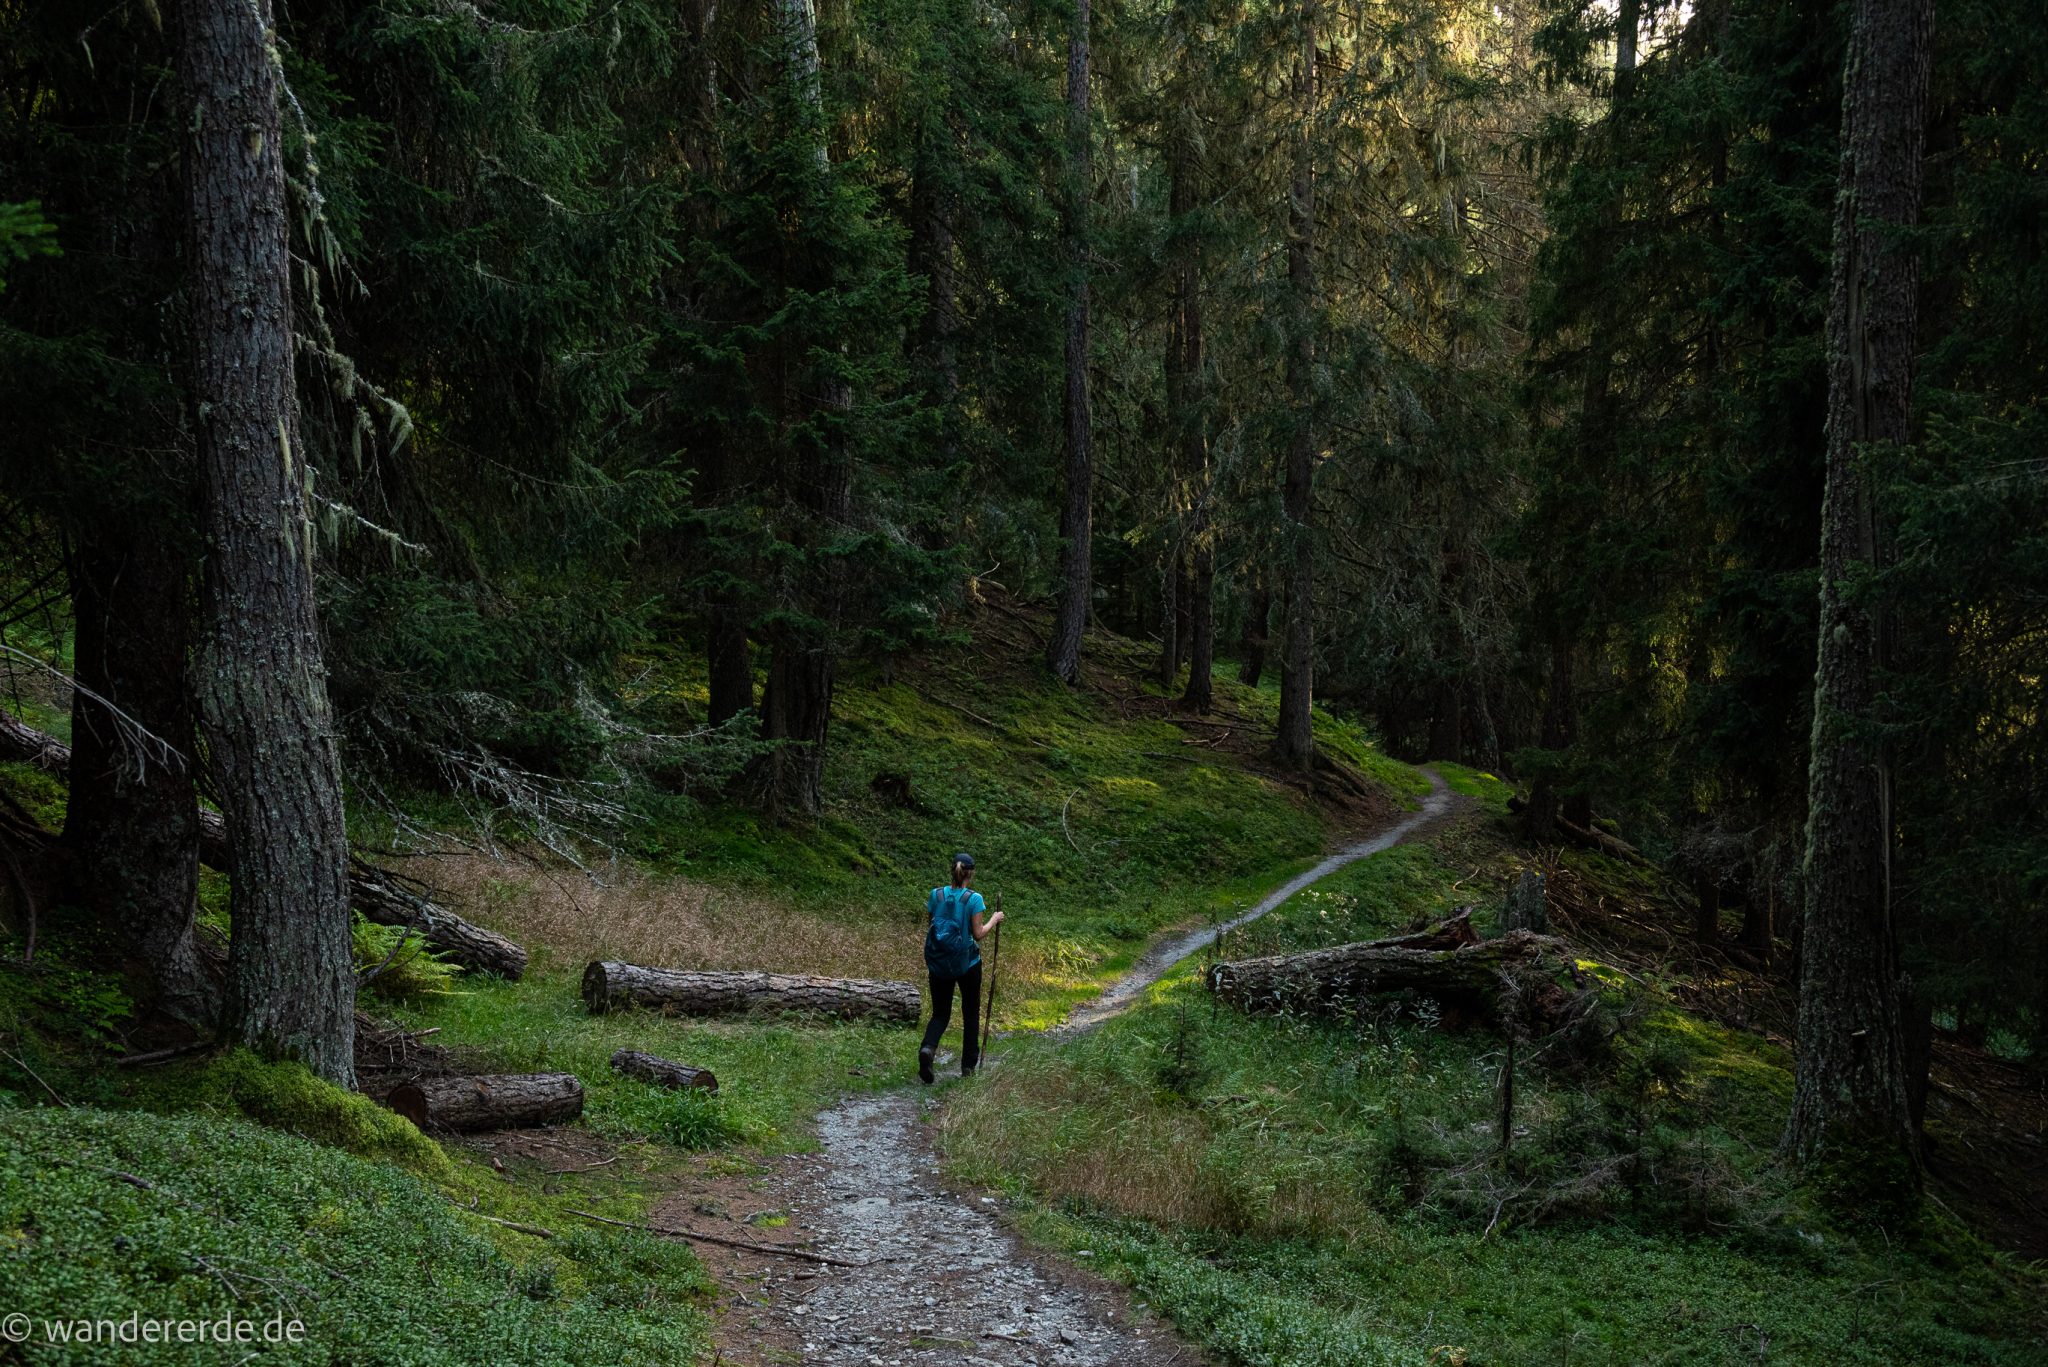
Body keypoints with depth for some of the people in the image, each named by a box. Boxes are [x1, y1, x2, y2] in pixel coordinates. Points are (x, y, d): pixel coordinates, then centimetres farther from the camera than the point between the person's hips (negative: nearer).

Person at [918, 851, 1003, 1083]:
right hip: (967, 963, -2)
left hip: (939, 964, 3)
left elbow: (931, 923, 6)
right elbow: (978, 934, -12)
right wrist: (994, 920, 4)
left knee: (940, 1014, 10)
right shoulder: (974, 899, -12)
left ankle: (928, 1047, -20)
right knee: (971, 1013, 16)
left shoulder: (936, 895, -2)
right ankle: (969, 1065, 19)